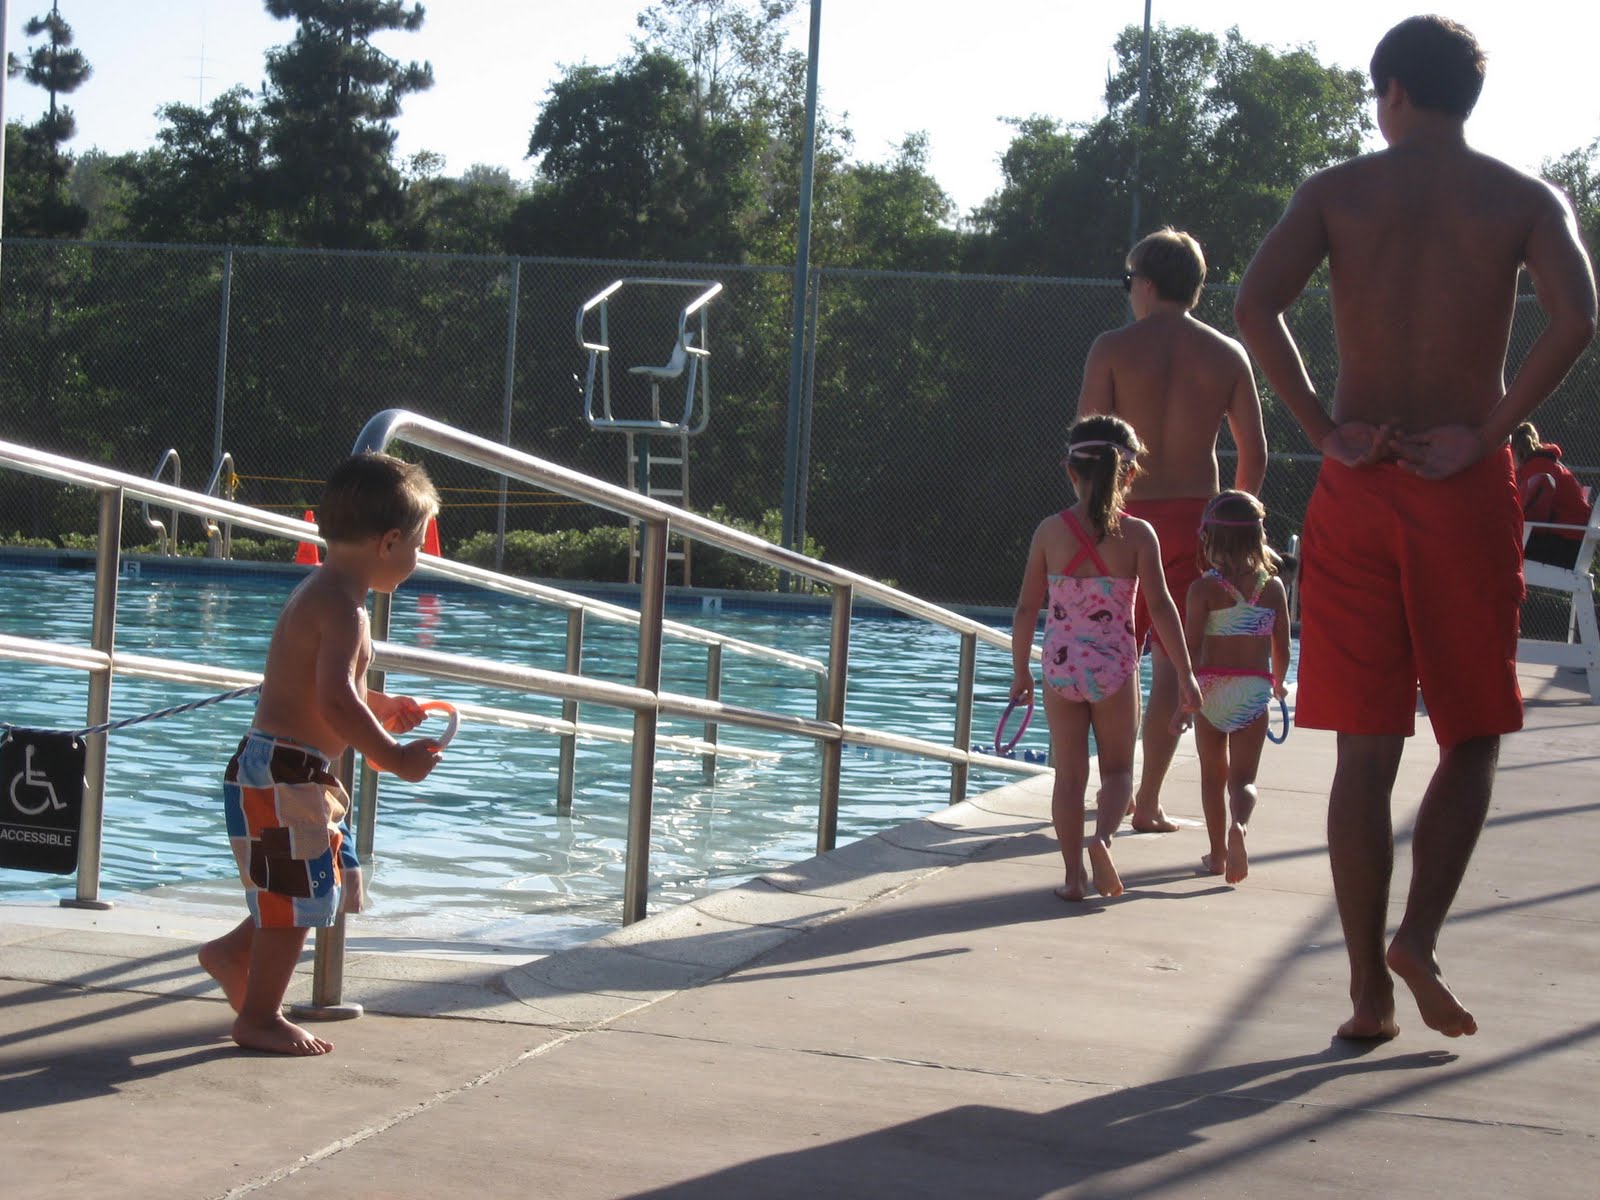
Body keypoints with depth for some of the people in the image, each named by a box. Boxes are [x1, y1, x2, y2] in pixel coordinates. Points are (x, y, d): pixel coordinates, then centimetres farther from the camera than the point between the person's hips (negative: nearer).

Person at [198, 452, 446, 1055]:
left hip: (279, 771, 10)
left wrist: (381, 706, 22)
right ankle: (260, 1017, 10)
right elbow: (335, 702, -31)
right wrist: (394, 757, -22)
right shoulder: (343, 608, -20)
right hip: (285, 773, -10)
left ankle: (233, 951, 28)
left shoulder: (320, 592, 13)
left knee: (329, 884, 19)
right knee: (298, 893, -1)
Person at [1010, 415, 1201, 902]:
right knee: (1118, 769, 14)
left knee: (1069, 775, 10)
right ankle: (1102, 836, -13)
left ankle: (1074, 874, 9)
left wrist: (1020, 671, 9)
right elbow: (1161, 607, -9)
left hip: (1061, 667, 1)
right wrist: (1185, 673, -2)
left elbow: (1026, 609, -2)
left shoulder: (1050, 531, -4)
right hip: (1115, 669, -1)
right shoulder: (1137, 534, -8)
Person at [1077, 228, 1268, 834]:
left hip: (1126, 516, -1)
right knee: (1171, 664, 4)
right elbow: (1254, 454, 2)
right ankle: (1148, 801, 3)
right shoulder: (1227, 355, 4)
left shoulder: (1112, 348, -3)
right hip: (1192, 516, 1)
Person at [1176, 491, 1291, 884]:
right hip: (1255, 689, 1)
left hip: (1211, 687, -1)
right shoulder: (1273, 586, 2)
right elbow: (1281, 648, 6)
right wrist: (1278, 684, 23)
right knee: (1243, 778, 0)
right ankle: (1238, 825, -30)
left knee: (1213, 774, 15)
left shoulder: (1203, 588, -6)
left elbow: (1192, 647, -10)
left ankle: (1218, 853, 22)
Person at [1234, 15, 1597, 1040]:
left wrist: (1325, 430, -6)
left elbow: (1256, 305, -11)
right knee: (1471, 736, 11)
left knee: (1366, 749, 4)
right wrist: (1490, 433, -9)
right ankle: (1419, 937, -9)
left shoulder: (1337, 192, 5)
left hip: (1356, 490, 1)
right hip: (1466, 492, -1)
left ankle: (1370, 991, 5)